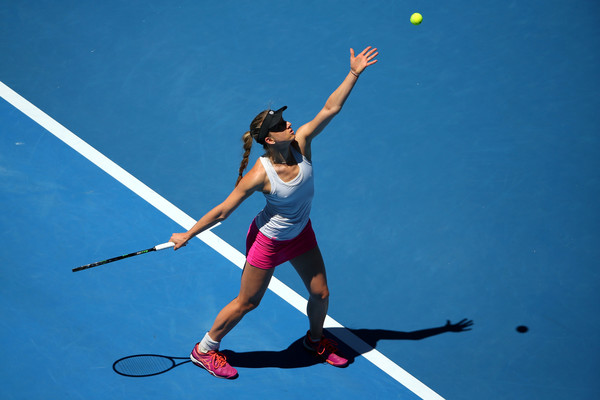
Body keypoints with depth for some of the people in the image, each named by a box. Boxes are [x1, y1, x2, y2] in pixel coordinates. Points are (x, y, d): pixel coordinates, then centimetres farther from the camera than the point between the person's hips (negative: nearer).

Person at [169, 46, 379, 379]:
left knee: (321, 294, 14)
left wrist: (354, 73, -24)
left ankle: (315, 339, 47)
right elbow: (223, 211, -22)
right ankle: (204, 351, 30)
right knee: (247, 303, 8)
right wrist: (188, 235, -15)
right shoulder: (260, 176, -32)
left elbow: (331, 108, -18)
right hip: (269, 240, -6)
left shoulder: (300, 143, -19)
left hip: (301, 233, 6)